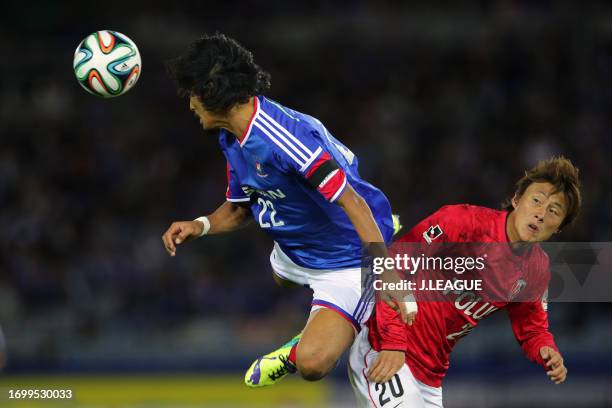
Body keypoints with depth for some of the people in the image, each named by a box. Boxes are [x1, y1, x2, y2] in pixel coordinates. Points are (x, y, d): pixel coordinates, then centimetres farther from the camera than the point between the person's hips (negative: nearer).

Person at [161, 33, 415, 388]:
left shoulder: (280, 137, -34)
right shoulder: (232, 140, -3)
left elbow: (352, 201, -37)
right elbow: (240, 209, 11)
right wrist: (201, 225, -10)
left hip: (348, 260, -10)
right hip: (297, 249, 10)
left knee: (313, 364, -27)